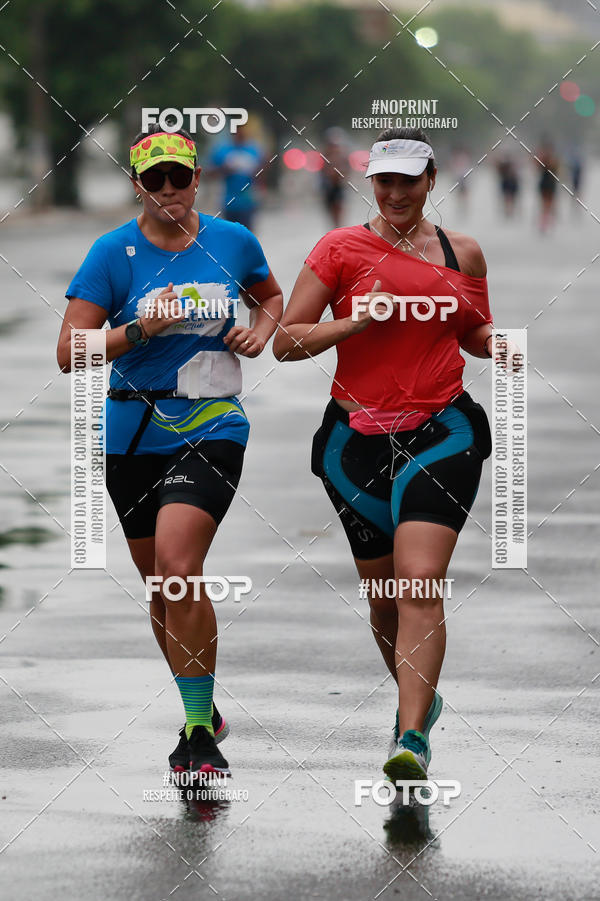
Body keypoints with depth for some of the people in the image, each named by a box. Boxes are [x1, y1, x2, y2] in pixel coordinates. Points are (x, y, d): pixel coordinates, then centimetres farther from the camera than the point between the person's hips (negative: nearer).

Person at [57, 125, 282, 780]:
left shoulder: (233, 242, 2)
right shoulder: (114, 252, -3)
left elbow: (270, 295, 25)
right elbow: (69, 352, -6)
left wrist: (262, 329, 3)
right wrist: (140, 329, -19)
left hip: (211, 429, -2)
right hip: (132, 434, 2)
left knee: (177, 570, -22)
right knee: (161, 590, 12)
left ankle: (199, 733, -15)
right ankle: (203, 715, 34)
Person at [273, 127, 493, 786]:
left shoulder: (462, 253, 8)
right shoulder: (341, 249, 1)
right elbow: (286, 341, 0)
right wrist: (355, 322, -15)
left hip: (441, 434, -1)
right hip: (358, 437, 1)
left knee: (420, 585, -18)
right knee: (382, 596, 11)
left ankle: (412, 738, -23)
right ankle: (418, 697, 38)